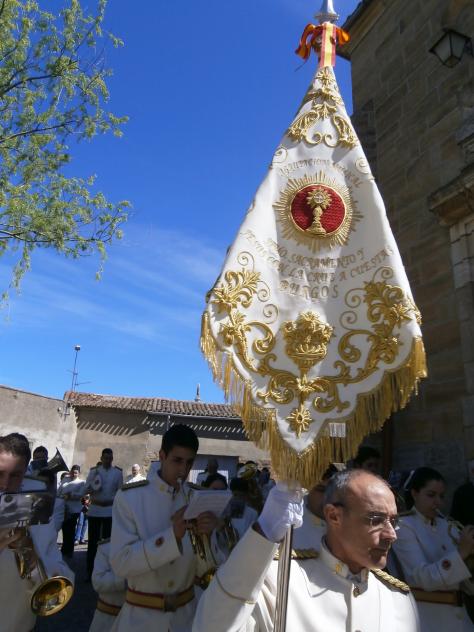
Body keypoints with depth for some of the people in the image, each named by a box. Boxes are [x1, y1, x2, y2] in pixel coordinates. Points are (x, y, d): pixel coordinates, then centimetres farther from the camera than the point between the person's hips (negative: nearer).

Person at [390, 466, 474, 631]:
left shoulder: (447, 526, 6)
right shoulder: (403, 526, -11)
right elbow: (423, 578, -21)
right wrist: (461, 552, -27)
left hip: (457, 613, 5)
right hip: (426, 615, -5)